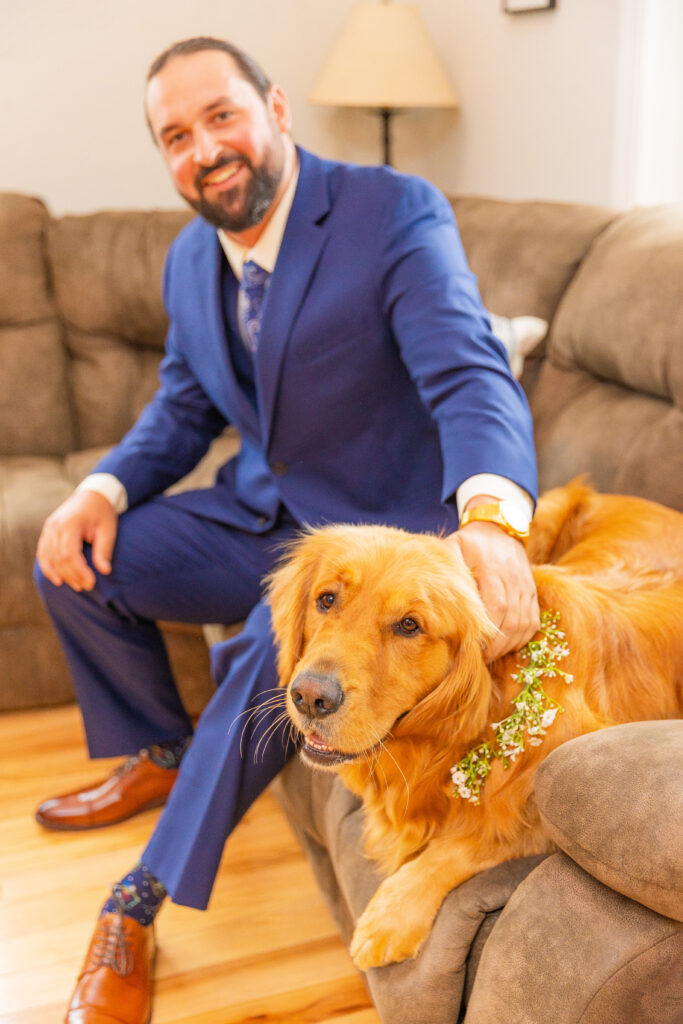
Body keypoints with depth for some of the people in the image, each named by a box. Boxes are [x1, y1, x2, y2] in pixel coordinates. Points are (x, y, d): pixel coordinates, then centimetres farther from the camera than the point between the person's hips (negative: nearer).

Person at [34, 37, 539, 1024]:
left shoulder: (397, 213, -16)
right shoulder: (190, 260, 6)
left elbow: (471, 376, -28)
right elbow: (183, 409, 14)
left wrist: (493, 517, -49)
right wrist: (104, 490, -7)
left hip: (380, 530, -6)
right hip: (259, 517, 7)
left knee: (269, 656, -32)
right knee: (74, 561, -3)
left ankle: (141, 906, -13)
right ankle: (159, 754, 21)